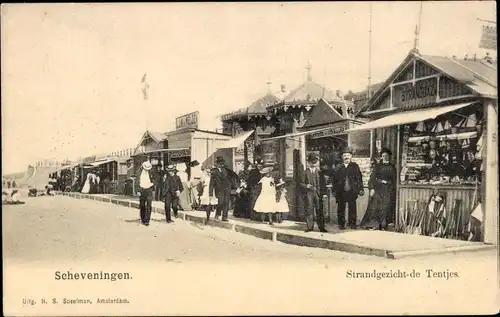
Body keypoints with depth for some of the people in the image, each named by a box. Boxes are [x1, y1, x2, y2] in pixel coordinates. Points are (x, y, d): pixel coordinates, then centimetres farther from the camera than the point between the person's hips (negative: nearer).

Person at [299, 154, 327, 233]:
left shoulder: (318, 172, 10)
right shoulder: (305, 173, 7)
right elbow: (300, 183, 5)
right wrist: (306, 186, -14)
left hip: (317, 193, 1)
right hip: (309, 193, -1)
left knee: (319, 210, -2)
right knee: (309, 210, 0)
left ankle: (321, 227, 3)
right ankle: (310, 227, 8)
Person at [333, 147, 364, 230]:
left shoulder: (355, 166, 3)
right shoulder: (339, 167, 4)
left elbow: (359, 178, 2)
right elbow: (335, 180, 5)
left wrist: (360, 189, -4)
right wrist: (334, 190, 1)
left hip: (352, 191, 0)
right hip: (341, 192, 1)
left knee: (352, 208, 4)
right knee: (341, 209, 6)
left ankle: (352, 223, 16)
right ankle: (341, 224, 17)